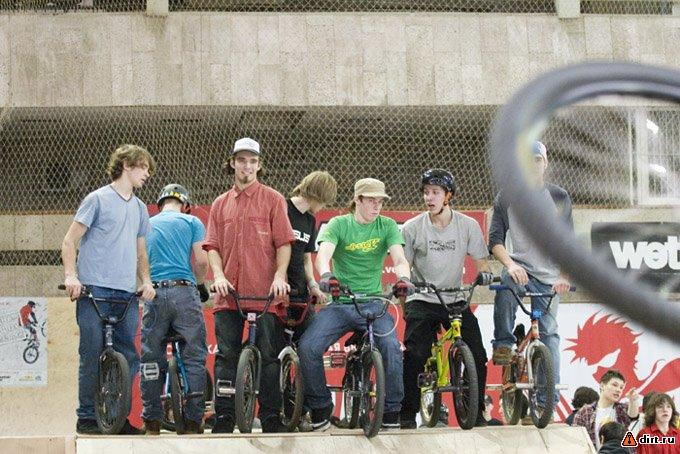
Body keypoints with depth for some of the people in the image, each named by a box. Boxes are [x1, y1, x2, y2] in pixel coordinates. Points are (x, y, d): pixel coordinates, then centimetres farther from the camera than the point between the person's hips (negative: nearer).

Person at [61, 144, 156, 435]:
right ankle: (87, 418, -2)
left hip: (127, 295, 6)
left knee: (129, 357, 2)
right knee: (93, 356, -7)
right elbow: (70, 241, 0)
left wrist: (146, 280, 7)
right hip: (94, 291, -6)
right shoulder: (98, 199, 2)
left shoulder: (140, 208, 20)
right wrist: (70, 275, -14)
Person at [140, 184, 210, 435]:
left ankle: (151, 422, 6)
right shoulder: (192, 222, 9)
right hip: (184, 292, -3)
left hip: (154, 294, 3)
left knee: (151, 359, 7)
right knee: (194, 356, 2)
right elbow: (200, 261, 0)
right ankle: (193, 421, -2)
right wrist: (201, 285, 17)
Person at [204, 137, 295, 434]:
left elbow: (284, 242, 1)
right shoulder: (220, 205, 16)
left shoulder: (272, 200, 7)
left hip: (264, 293, -2)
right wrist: (218, 275, -6)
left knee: (268, 356, -3)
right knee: (226, 356, -1)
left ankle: (271, 417, 2)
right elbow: (212, 245, 11)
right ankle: (224, 417, 2)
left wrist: (279, 276, -13)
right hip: (229, 293, 2)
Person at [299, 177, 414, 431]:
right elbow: (324, 254, -16)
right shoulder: (339, 224, 1)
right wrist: (325, 275, -39)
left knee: (391, 347, -27)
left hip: (373, 302, 0)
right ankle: (320, 410, -3)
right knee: (308, 348, -21)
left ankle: (391, 413, -11)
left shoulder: (387, 226, 4)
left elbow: (399, 259, -9)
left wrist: (403, 278, -33)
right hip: (340, 302, 0)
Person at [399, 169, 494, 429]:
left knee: (477, 355, -12)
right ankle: (408, 414, -8)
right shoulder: (412, 228, -1)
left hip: (455, 300, 1)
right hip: (422, 300, -1)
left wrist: (484, 273, -19)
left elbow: (480, 259, 2)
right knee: (415, 356, -19)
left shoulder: (468, 226, 0)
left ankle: (477, 412, 2)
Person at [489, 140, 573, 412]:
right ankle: (503, 345, -17)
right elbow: (495, 239, -2)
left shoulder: (559, 198, 6)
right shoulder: (506, 198, 4)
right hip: (520, 266, -1)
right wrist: (510, 264, -21)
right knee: (505, 288, -36)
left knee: (548, 333, -2)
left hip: (549, 276, 1)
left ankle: (548, 399, -2)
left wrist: (564, 275, -11)